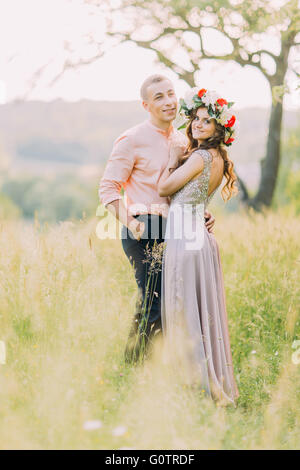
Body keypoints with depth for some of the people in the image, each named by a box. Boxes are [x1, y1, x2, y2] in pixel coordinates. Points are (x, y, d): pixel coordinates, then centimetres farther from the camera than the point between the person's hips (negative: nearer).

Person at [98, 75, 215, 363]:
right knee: (155, 302, -12)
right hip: (144, 232, -7)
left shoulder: (182, 141, 16)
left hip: (173, 230, 7)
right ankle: (134, 366, 4)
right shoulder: (132, 140, -5)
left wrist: (203, 214, 7)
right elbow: (108, 188, -5)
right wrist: (129, 222, -18)